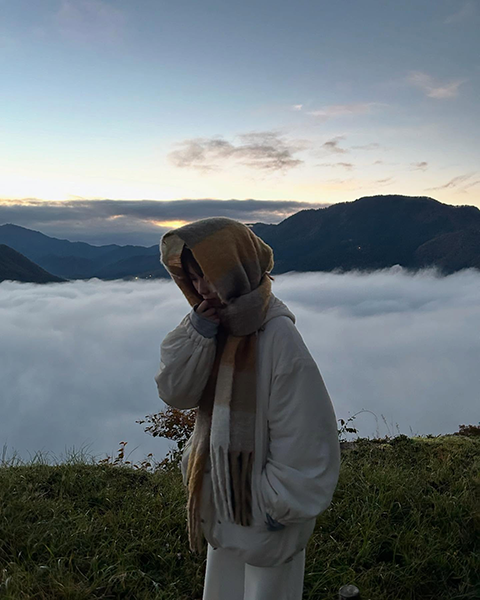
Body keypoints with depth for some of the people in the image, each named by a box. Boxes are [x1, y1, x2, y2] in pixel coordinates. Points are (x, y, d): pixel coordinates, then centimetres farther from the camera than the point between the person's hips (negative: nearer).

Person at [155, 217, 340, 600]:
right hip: (223, 499, 7)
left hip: (264, 509, -7)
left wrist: (282, 504, -15)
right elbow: (173, 391, -9)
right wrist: (199, 331, -23)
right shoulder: (214, 322, -4)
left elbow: (307, 428, -23)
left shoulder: (276, 335, -27)